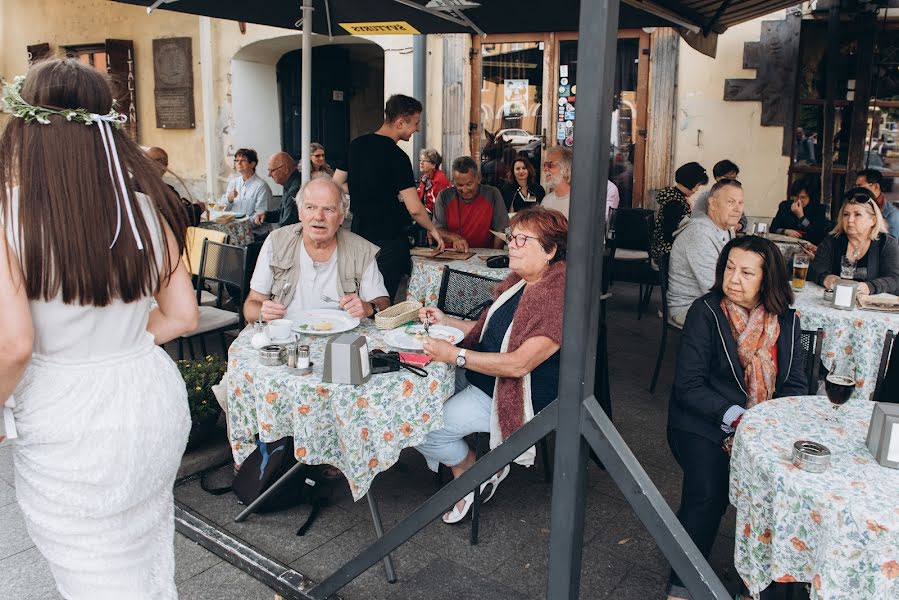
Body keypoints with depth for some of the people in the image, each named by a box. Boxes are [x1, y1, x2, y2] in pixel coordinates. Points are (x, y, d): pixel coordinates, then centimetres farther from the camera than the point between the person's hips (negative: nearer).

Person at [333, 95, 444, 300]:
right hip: (388, 239, -7)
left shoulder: (356, 145, 6)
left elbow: (336, 185, 14)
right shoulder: (396, 156, -16)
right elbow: (414, 208, -18)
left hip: (359, 231, 8)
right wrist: (432, 230, -1)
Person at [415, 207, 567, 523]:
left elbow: (520, 363, -29)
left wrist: (455, 355, -29)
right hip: (477, 377, 10)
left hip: (514, 398, -10)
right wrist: (445, 321, 7)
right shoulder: (518, 283, 6)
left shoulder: (559, 298, -24)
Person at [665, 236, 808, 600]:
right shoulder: (705, 312, -6)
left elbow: (795, 383, 8)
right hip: (704, 424, -3)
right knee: (708, 493, -25)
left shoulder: (785, 320, 7)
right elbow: (688, 385, -10)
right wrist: (735, 417, -21)